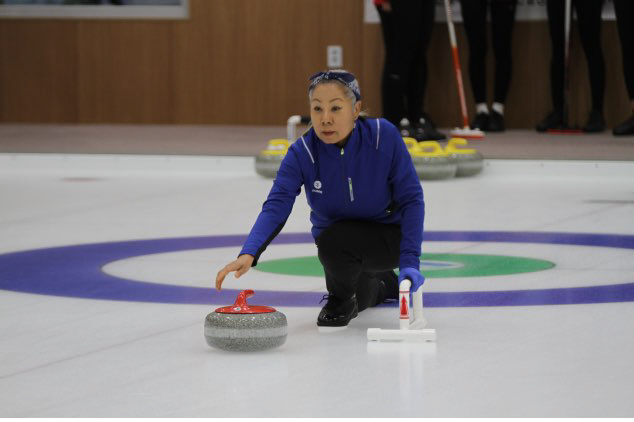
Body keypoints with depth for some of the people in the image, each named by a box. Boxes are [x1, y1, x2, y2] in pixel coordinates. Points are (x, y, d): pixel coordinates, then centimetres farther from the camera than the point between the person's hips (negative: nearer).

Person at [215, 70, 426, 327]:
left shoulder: (385, 136, -25)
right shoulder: (301, 153, -21)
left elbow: (411, 199, -20)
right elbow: (276, 207, -32)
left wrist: (409, 262, -30)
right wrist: (248, 254, -51)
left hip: (388, 236, -4)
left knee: (334, 240, -30)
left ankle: (342, 299, 0)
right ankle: (380, 283, 36)